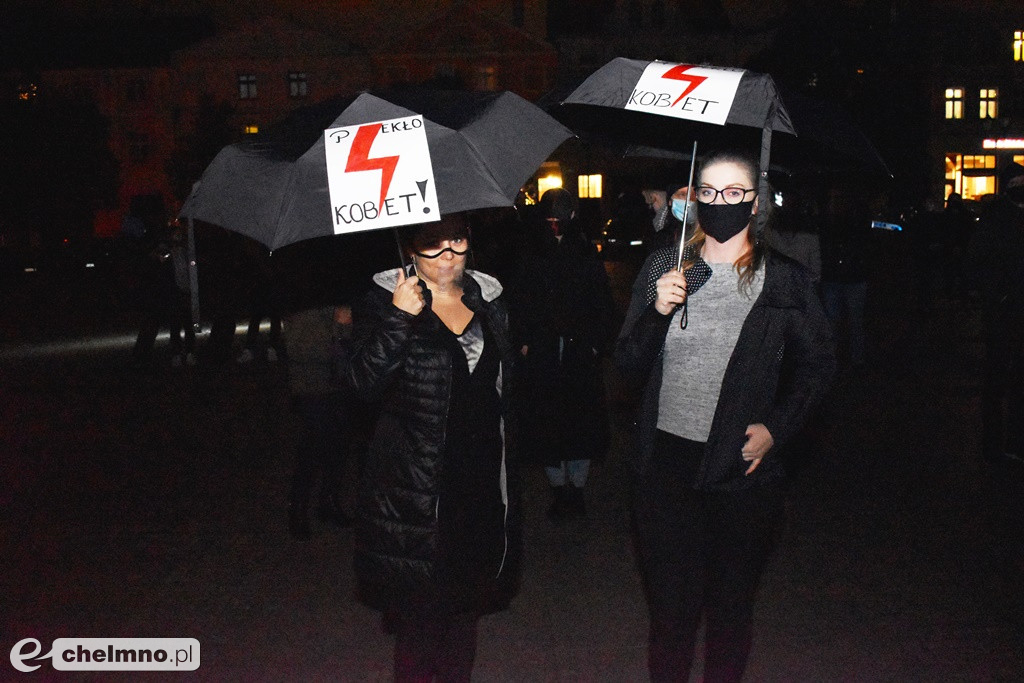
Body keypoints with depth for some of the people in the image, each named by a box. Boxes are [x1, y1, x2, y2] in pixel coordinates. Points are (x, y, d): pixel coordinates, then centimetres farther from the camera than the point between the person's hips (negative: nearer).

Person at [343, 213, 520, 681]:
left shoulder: (488, 298, 8)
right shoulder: (386, 300, -6)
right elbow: (365, 382, -17)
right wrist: (399, 318, -27)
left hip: (482, 482, 5)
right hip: (416, 488, -5)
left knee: (466, 606, 18)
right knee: (419, 616, 1)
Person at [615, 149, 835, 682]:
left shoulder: (784, 280, -2)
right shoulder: (663, 268, 3)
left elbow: (816, 366, 6)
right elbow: (628, 361, 2)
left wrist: (776, 427, -7)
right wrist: (657, 312, -15)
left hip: (743, 465, -1)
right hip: (666, 462, 1)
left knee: (731, 604, 15)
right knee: (669, 600, 10)